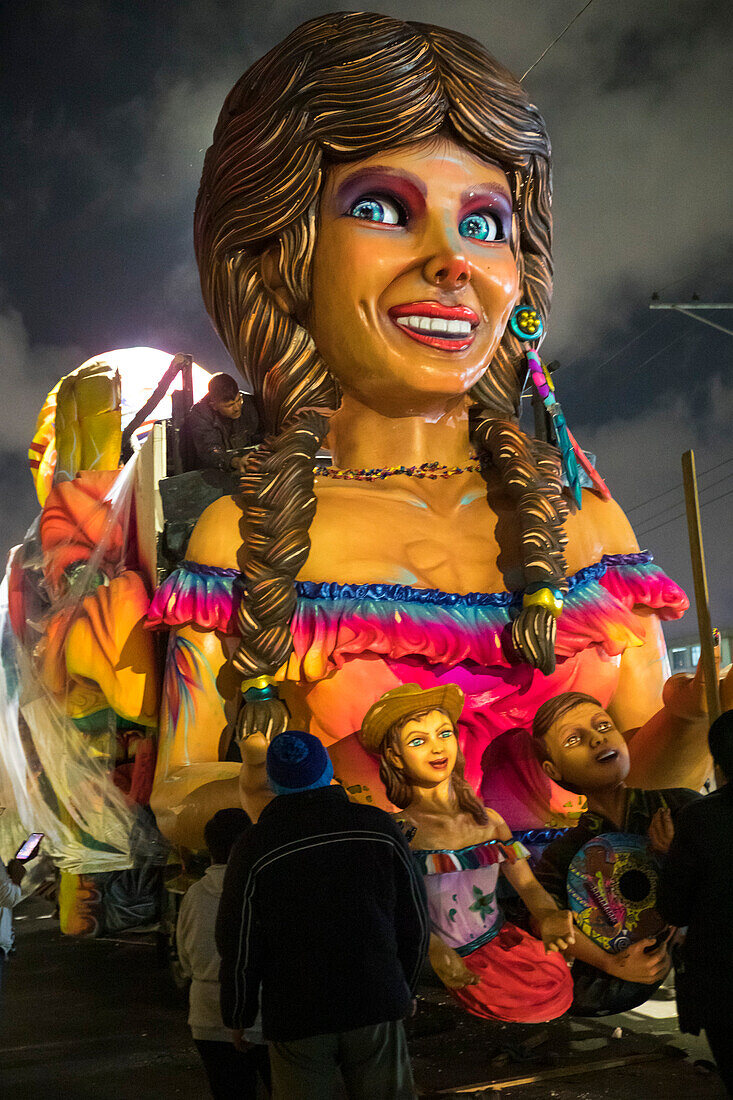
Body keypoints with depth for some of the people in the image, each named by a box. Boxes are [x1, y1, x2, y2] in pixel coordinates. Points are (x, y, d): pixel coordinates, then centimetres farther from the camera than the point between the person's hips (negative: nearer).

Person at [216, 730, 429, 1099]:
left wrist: (238, 1017, 10)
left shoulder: (254, 851, -10)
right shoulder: (380, 829, -4)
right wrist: (404, 987, 19)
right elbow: (415, 922, 4)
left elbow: (239, 945, -5)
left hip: (295, 1018, -1)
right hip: (376, 1008, 2)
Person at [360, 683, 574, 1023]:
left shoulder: (489, 820, 8)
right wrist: (435, 951, -32)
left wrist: (546, 914, -17)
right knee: (530, 1001, -21)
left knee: (555, 981, -17)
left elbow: (528, 883, 6)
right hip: (454, 960, -5)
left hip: (503, 939, 5)